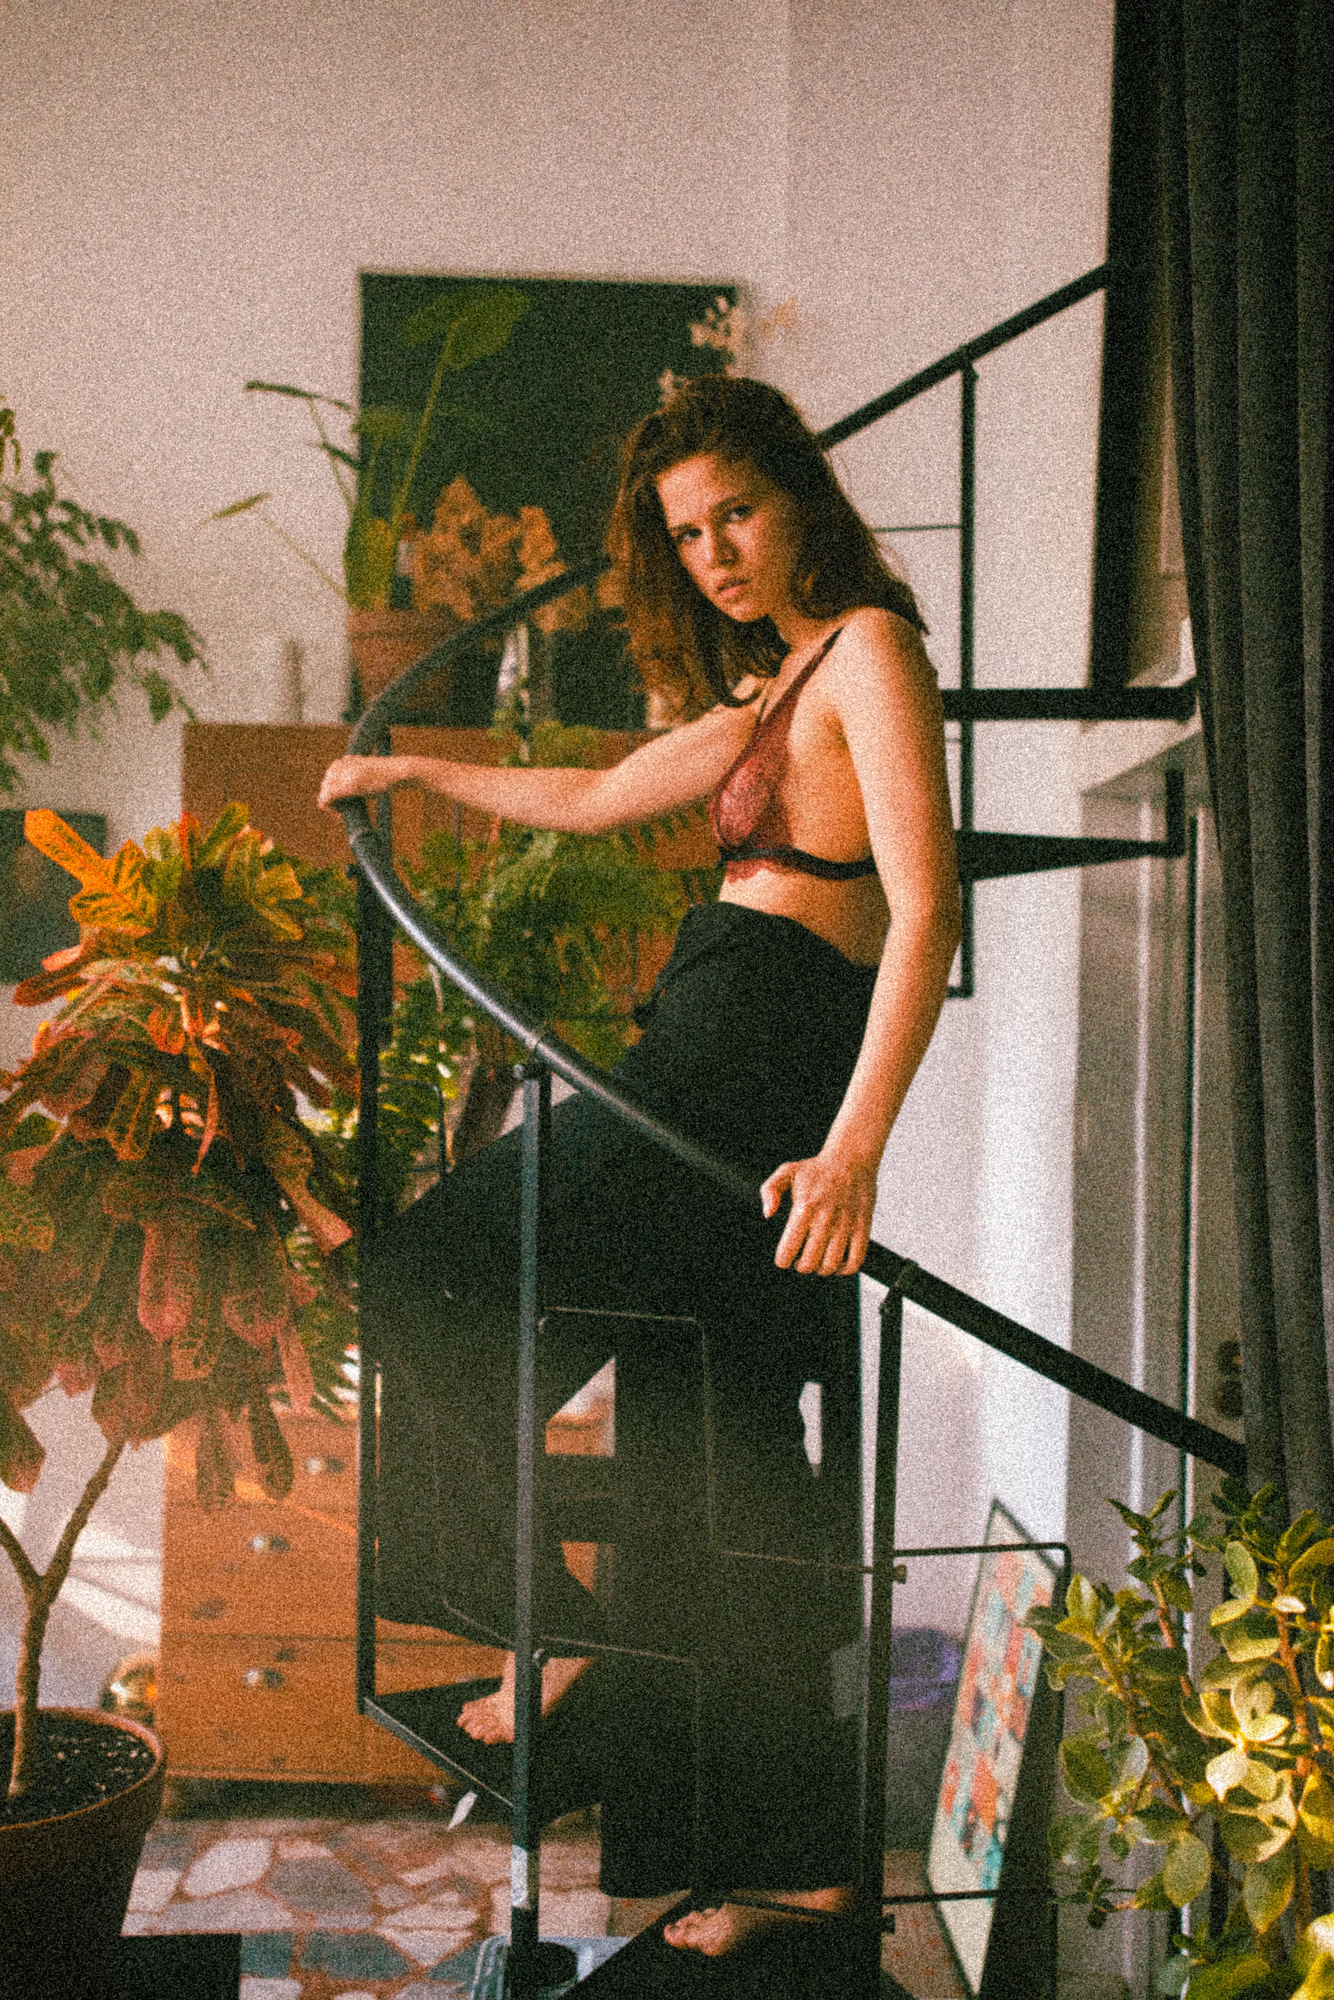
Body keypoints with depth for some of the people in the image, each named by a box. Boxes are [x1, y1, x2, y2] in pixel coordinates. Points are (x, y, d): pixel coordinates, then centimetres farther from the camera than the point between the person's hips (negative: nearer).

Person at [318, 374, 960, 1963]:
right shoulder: (769, 686, 22)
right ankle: (785, 1859, 17)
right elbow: (597, 800, 34)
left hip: (741, 1060, -9)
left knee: (430, 1282, 2)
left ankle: (551, 1627, 10)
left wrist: (854, 1147, -26)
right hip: (737, 1071, 9)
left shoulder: (870, 646, -6)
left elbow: (929, 905, -17)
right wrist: (417, 772, 41)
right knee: (720, 1482, 10)